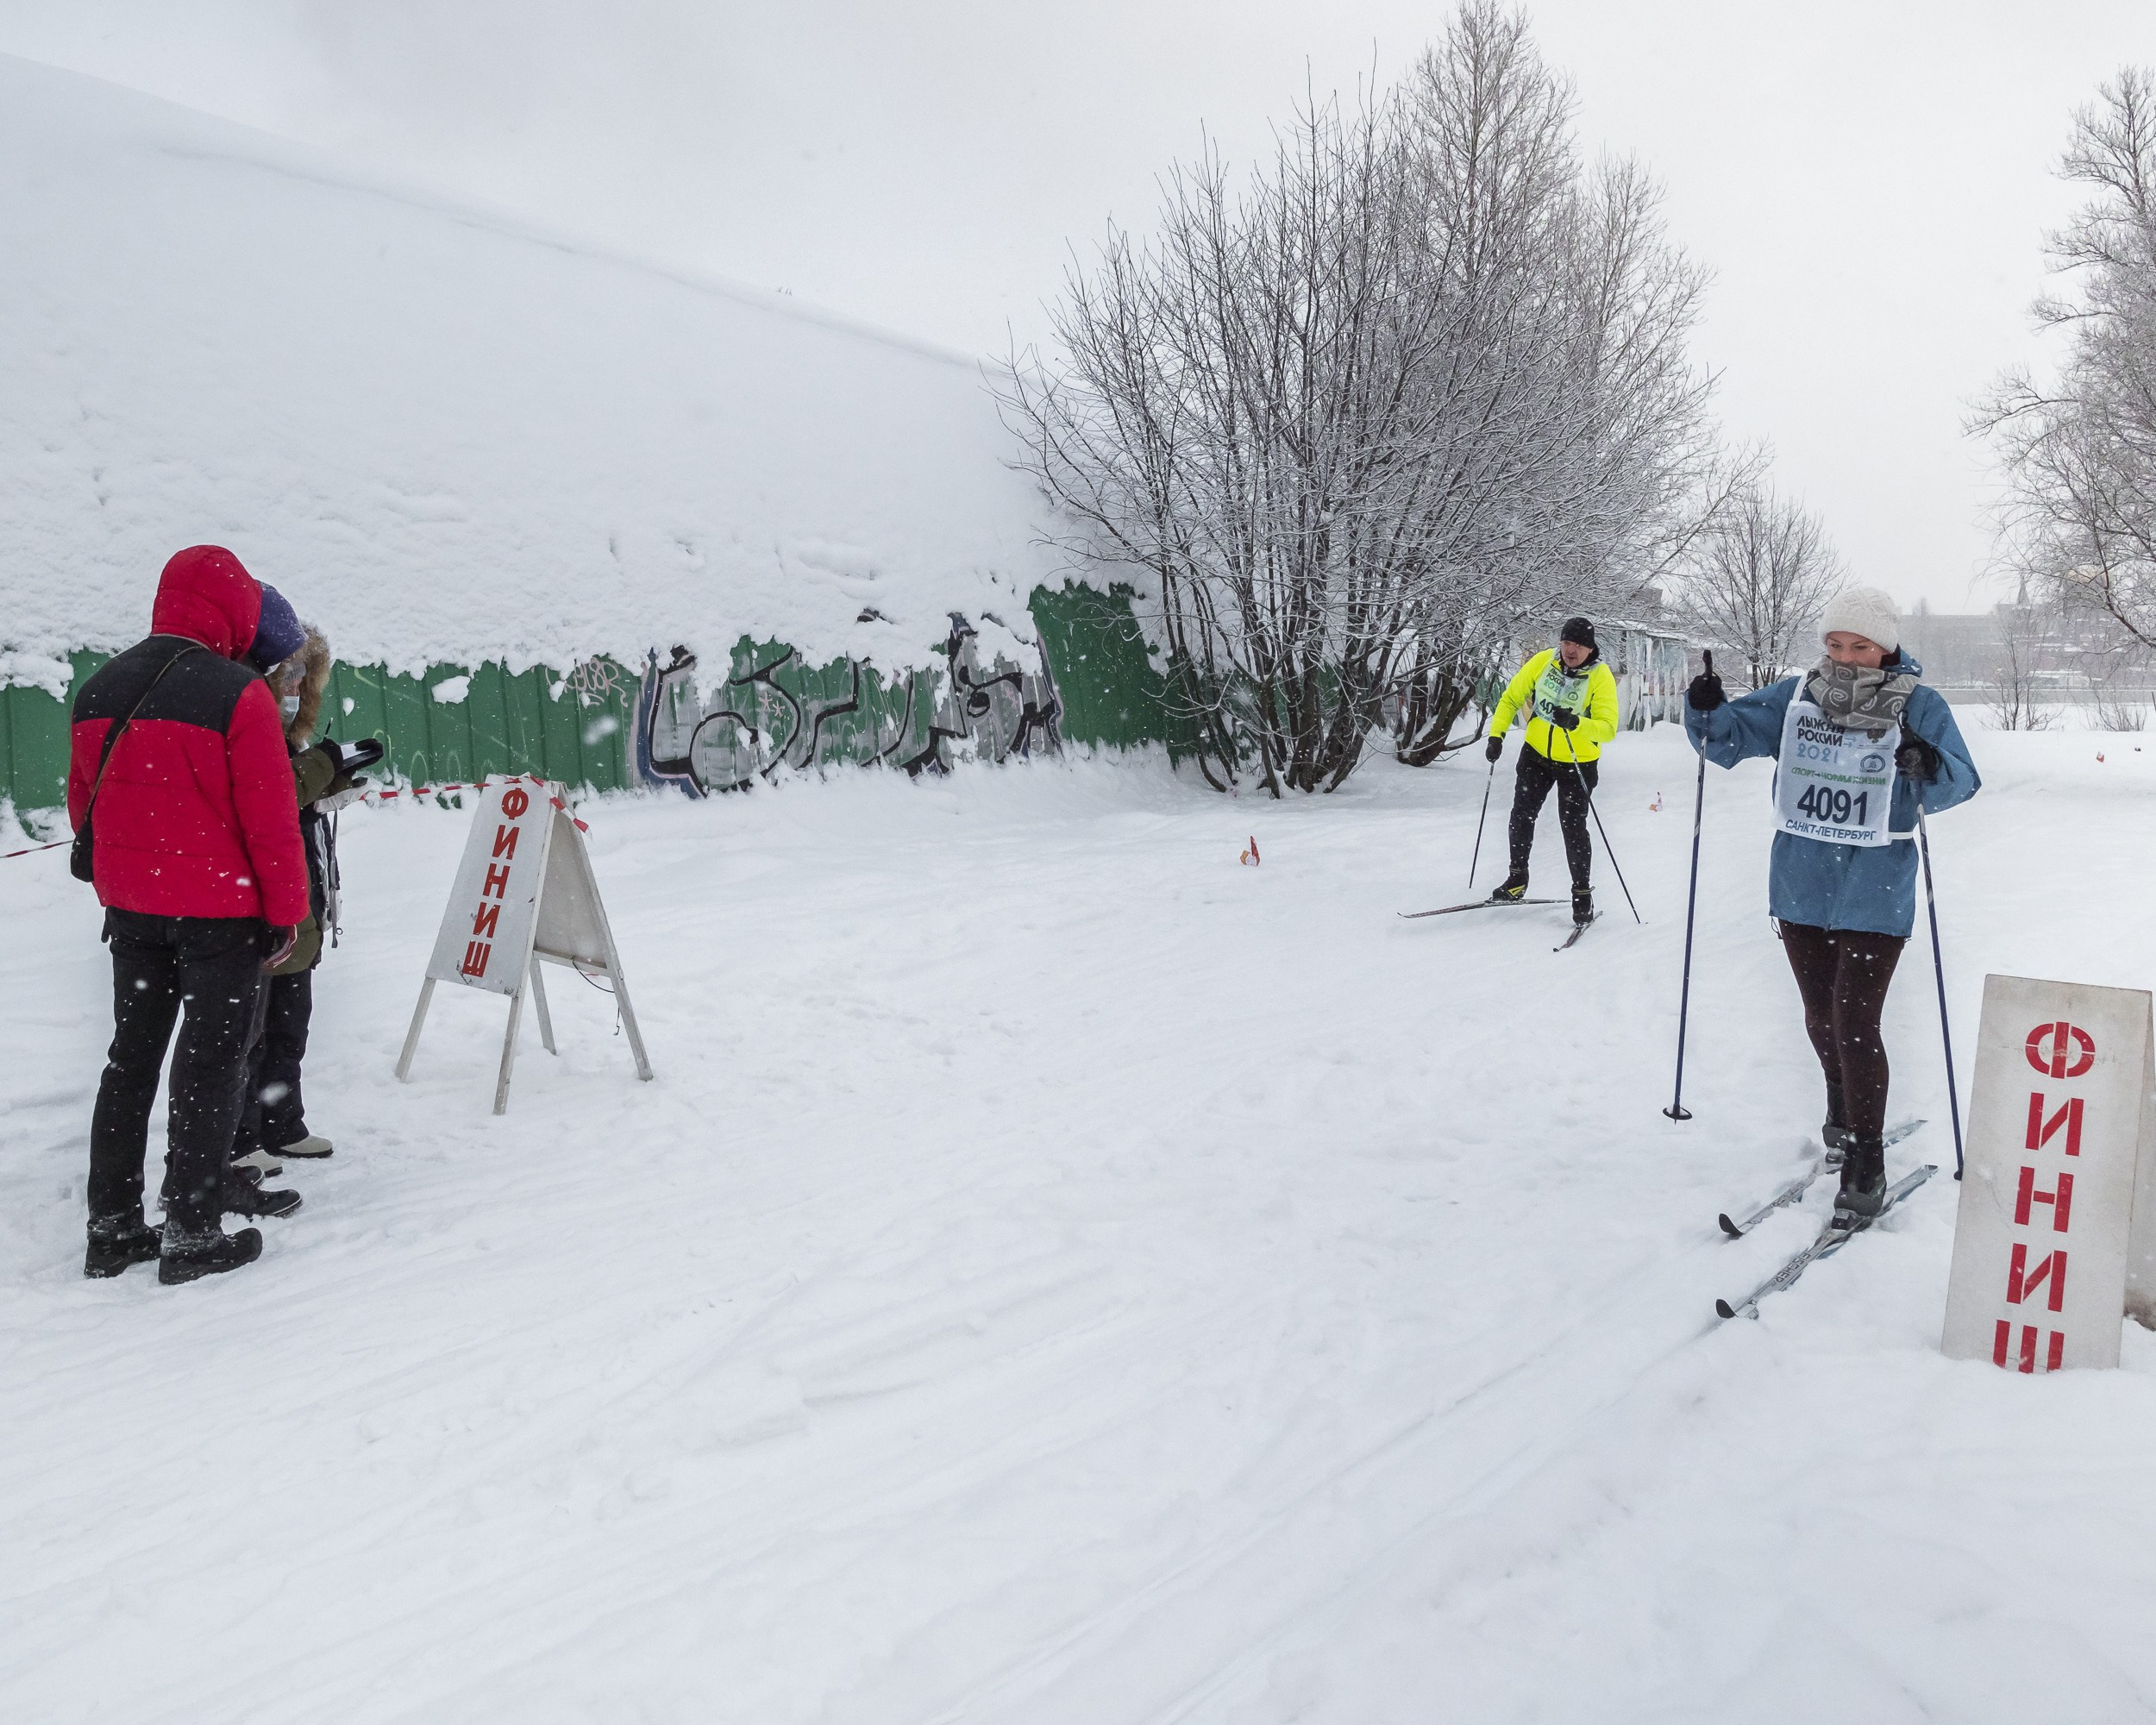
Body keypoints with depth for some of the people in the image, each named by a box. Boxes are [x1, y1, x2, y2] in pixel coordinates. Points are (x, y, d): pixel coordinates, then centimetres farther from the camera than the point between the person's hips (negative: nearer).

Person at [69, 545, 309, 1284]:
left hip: (127, 908, 6)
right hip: (218, 910, -6)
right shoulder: (239, 695, -16)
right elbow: (271, 816, -15)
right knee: (210, 1060, 2)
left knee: (131, 1055, 16)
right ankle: (192, 1235, 6)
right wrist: (287, 910, -7)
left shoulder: (98, 692, 6)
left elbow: (82, 803, 14)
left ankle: (111, 1227, 22)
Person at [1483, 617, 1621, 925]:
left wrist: (1576, 723, -45)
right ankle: (1517, 879, 24)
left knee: (1573, 828, -5)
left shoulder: (1601, 677, -18)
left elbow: (1608, 728, -27)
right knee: (1521, 816, 5)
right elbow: (1511, 698, 2)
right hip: (1536, 753, 4)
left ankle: (1583, 892, 11)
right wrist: (1496, 734, -8)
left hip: (1577, 763, -3)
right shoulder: (1543, 662, -9)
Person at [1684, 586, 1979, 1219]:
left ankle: (1866, 1161, 5)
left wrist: (1929, 767, -37)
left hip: (1875, 897, -4)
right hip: (1800, 887, 4)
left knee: (1854, 1023, -8)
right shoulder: (1794, 697, 1)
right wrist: (1707, 712, -21)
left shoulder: (1919, 705, -7)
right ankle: (1844, 1108, 45)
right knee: (1821, 1017, 19)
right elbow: (1731, 737, 1)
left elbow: (1961, 781, -14)